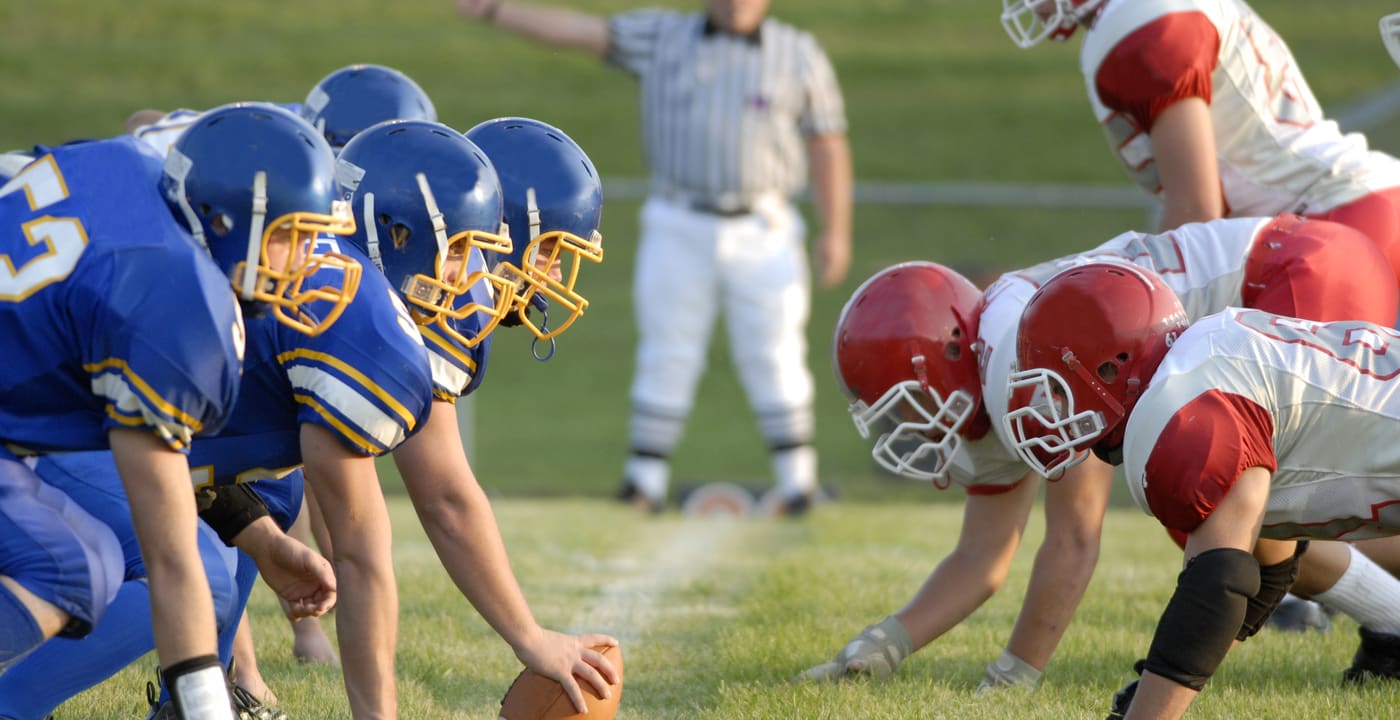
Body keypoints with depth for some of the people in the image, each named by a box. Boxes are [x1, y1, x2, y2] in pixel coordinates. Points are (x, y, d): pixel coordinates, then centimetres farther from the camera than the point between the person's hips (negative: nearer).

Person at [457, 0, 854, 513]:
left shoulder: (798, 55, 3)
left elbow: (828, 144, 4)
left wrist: (836, 233, -1)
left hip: (762, 234, -1)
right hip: (677, 229, 1)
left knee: (773, 358, 1)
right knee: (666, 356, 1)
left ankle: (797, 479, 11)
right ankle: (645, 480, 5)